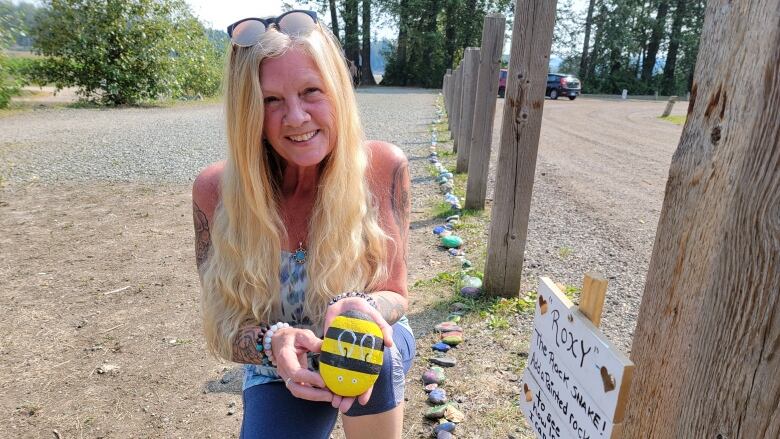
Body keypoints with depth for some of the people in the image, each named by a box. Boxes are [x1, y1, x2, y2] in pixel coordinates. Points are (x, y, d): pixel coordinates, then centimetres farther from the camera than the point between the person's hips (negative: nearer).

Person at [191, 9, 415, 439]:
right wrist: (272, 342, -34)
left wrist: (362, 307, -35)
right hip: (280, 374, 1)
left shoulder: (383, 167, -20)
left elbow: (394, 294, -12)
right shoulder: (216, 190, -20)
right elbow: (224, 328, -12)